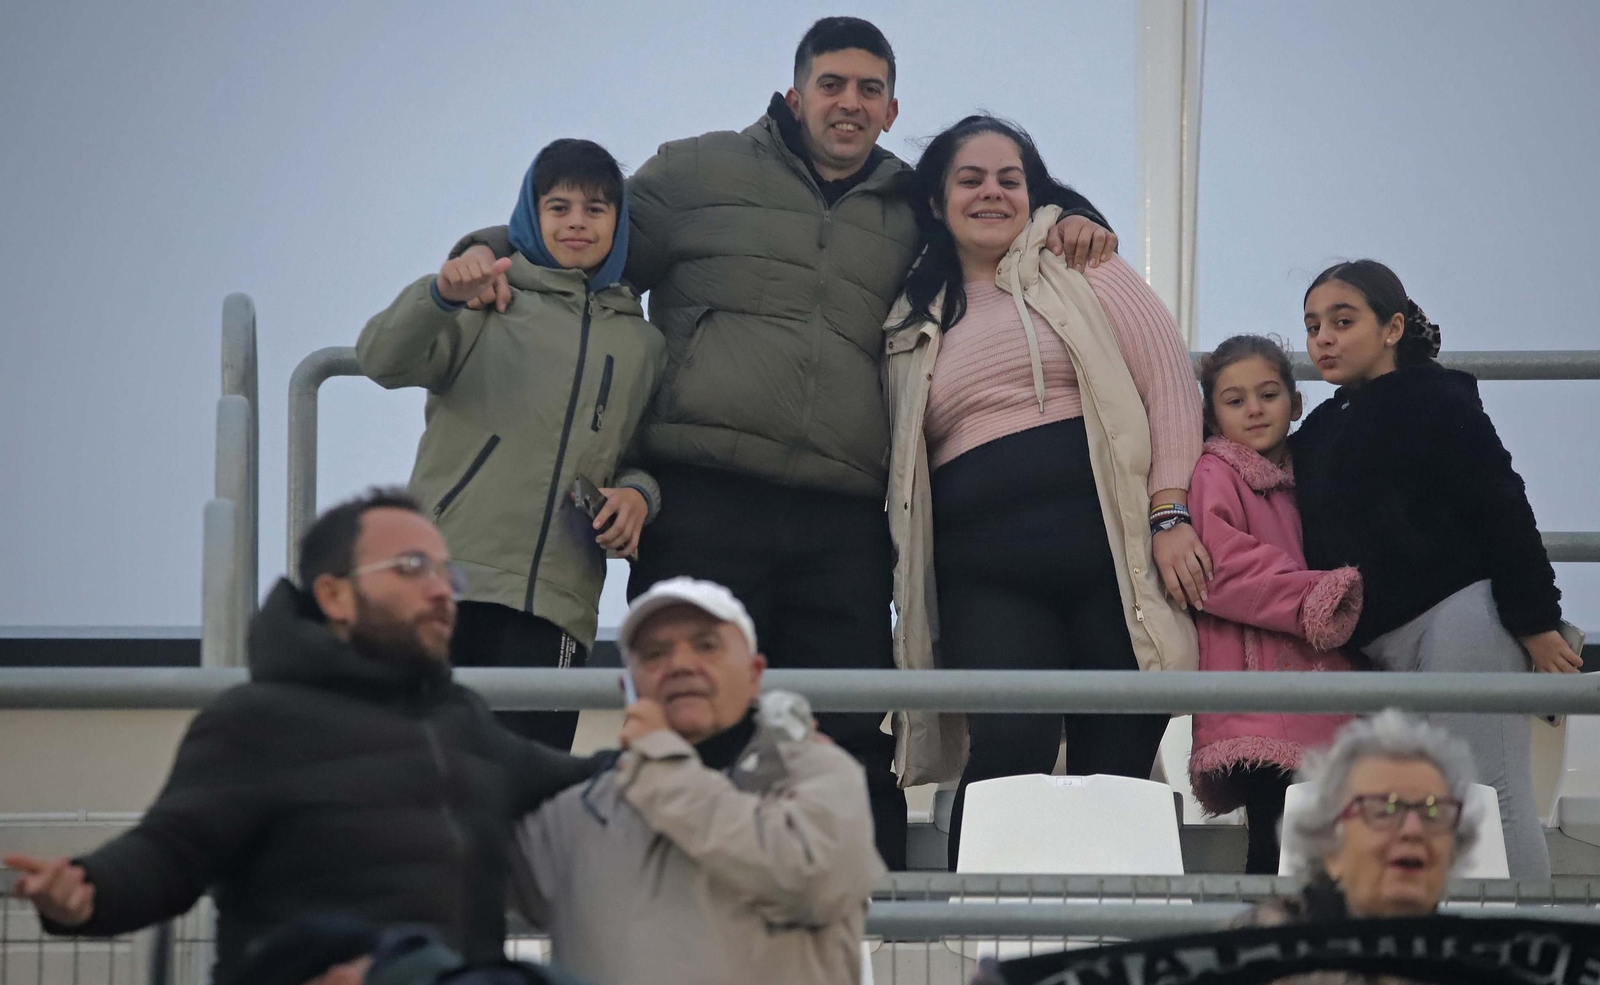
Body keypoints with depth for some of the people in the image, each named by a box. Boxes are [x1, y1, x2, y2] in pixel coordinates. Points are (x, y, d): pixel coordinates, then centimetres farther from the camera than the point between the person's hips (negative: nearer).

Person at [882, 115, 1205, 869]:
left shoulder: (1080, 270, 13)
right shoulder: (912, 325, 19)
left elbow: (1168, 383, 5)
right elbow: (897, 465, 22)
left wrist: (1170, 517, -6)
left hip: (1111, 547, -1)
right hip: (987, 572, 1)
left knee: (1116, 767, -6)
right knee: (1010, 747, -20)